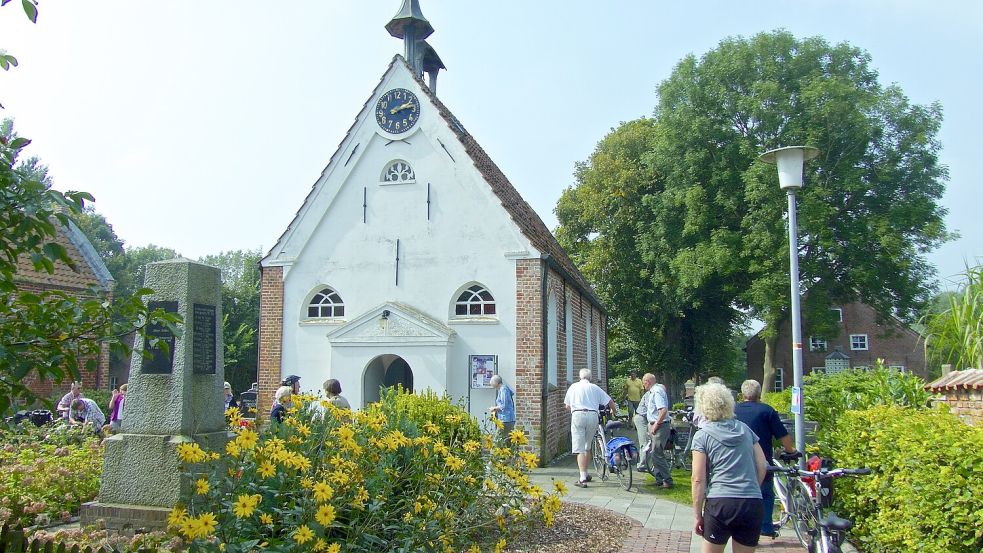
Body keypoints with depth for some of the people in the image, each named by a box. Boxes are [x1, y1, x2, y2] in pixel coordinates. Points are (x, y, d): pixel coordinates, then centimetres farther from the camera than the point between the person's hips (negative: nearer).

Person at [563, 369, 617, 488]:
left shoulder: (573, 387, 16)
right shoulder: (595, 387, 16)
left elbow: (567, 406, 18)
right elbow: (610, 401, 16)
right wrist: (613, 410, 36)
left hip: (578, 415, -2)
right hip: (593, 416, 2)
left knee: (580, 449, -5)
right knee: (587, 447, 18)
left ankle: (583, 479, -14)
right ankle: (585, 475, 25)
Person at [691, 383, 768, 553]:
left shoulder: (702, 436, -1)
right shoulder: (745, 429, 11)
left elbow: (698, 479, -5)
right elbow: (762, 466, 10)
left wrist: (697, 514, 1)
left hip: (720, 502, -3)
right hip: (753, 505, 4)